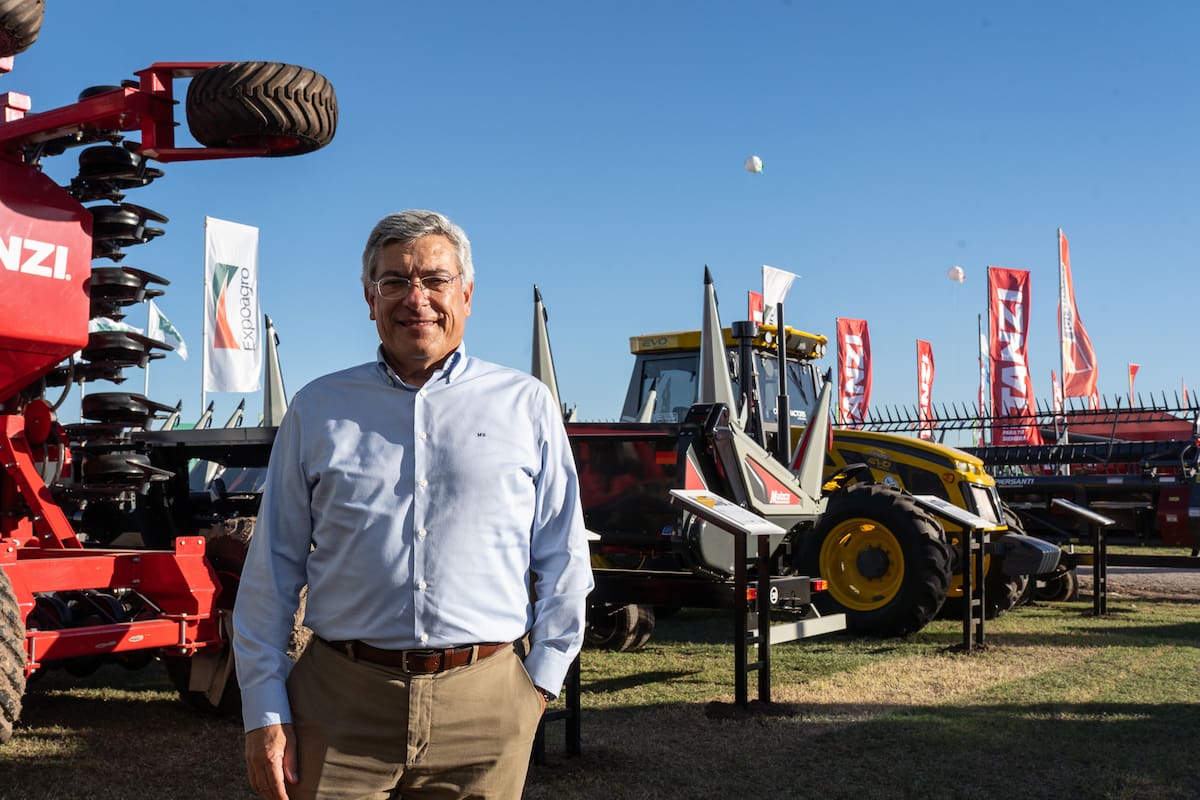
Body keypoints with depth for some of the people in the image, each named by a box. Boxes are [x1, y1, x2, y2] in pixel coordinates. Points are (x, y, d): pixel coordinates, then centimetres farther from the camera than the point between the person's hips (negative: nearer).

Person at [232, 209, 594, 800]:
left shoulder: (527, 407, 7)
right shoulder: (317, 410, 9)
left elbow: (564, 562, 10)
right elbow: (273, 569, 8)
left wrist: (541, 679, 4)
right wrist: (265, 711, 3)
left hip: (485, 706, 0)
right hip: (340, 705, 0)